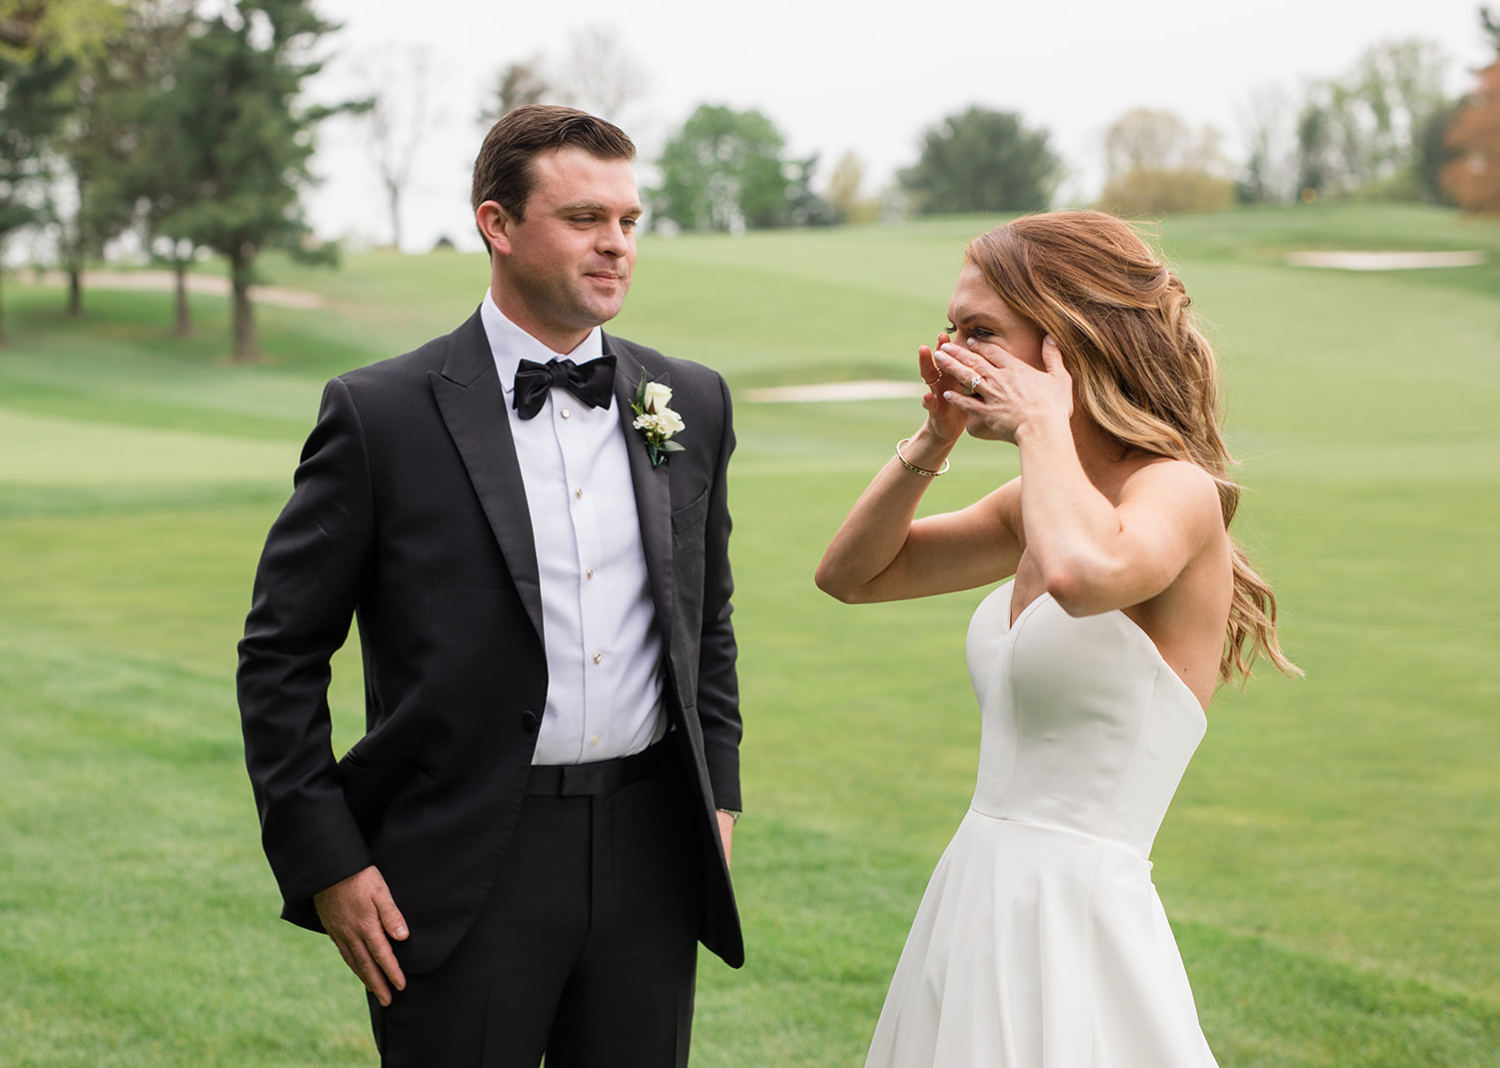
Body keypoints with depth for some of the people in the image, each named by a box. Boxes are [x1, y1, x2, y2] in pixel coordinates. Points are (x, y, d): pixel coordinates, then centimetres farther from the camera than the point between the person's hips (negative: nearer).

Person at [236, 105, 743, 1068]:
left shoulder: (691, 403, 7)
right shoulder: (382, 413, -7)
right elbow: (281, 654, -4)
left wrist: (717, 794, 12)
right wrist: (324, 863, -8)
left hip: (651, 852, 4)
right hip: (465, 867, -4)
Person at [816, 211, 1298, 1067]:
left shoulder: (1178, 492, -14)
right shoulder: (1044, 503, 10)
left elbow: (1084, 574, -38)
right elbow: (851, 574, 19)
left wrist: (1043, 421, -20)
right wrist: (934, 440, 5)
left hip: (1074, 923, -8)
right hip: (979, 901, 8)